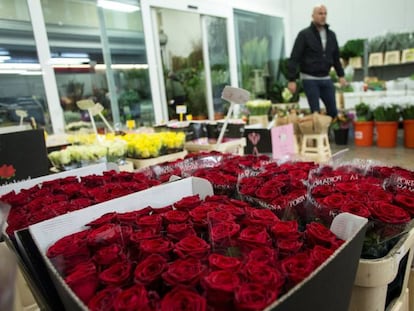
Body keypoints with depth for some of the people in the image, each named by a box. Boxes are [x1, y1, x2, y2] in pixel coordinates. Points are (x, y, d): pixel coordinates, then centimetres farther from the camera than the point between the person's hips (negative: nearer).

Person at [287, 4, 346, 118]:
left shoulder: (331, 34, 11)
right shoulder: (304, 34, -6)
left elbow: (336, 57, 20)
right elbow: (294, 58, -11)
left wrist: (341, 75, 16)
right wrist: (292, 80, -17)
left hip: (326, 79, 5)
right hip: (310, 79, -5)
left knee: (333, 111, 6)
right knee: (316, 112, -2)